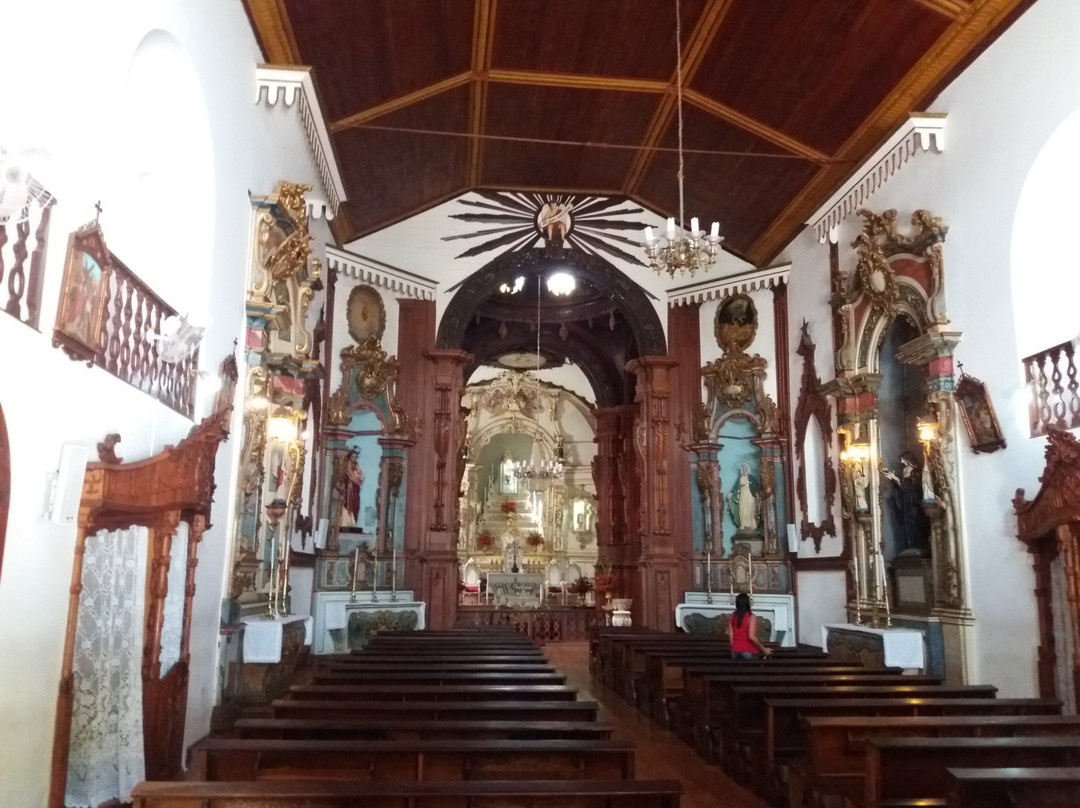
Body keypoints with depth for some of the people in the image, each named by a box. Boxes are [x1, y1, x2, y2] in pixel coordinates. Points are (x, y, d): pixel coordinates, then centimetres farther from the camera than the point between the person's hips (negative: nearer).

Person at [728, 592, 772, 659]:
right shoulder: (751, 617, -10)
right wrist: (764, 650, -9)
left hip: (736, 651, 5)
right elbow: (752, 637, -18)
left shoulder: (732, 617, 4)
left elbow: (731, 636, 5)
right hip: (749, 651, -5)